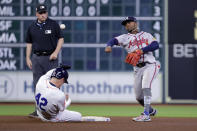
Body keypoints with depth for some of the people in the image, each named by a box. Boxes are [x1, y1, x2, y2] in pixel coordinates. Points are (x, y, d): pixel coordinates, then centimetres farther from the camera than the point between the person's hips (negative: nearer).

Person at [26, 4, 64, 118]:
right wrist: (28, 58, 8)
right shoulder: (32, 27, 9)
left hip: (50, 58, -4)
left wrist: (56, 52, -12)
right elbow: (29, 43, 15)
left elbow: (61, 39, 0)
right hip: (37, 58, 4)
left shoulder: (53, 24, -1)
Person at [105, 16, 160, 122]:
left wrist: (141, 50, -15)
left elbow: (156, 45, -3)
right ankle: (151, 110, 34)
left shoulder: (146, 35, 13)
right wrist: (109, 46, -29)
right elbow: (114, 40, -5)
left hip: (150, 65, -3)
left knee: (145, 86, -26)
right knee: (139, 97, 6)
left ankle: (146, 115, -28)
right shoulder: (125, 37, 15)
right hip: (137, 69, 4)